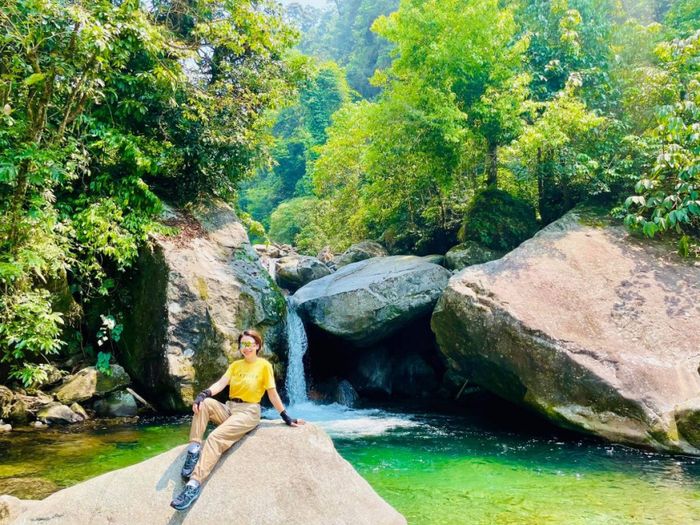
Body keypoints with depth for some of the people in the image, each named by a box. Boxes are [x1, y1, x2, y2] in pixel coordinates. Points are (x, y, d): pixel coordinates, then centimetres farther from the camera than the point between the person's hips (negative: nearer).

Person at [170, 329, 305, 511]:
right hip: (229, 408, 6)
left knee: (216, 437, -29)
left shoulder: (264, 365, -3)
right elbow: (221, 383, -2)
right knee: (204, 403, -23)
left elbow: (272, 393, -2)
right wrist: (203, 394, -22)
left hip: (248, 412, -6)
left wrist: (287, 418, -2)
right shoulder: (235, 365, 13)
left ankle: (195, 484, -38)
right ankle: (194, 449, -25)